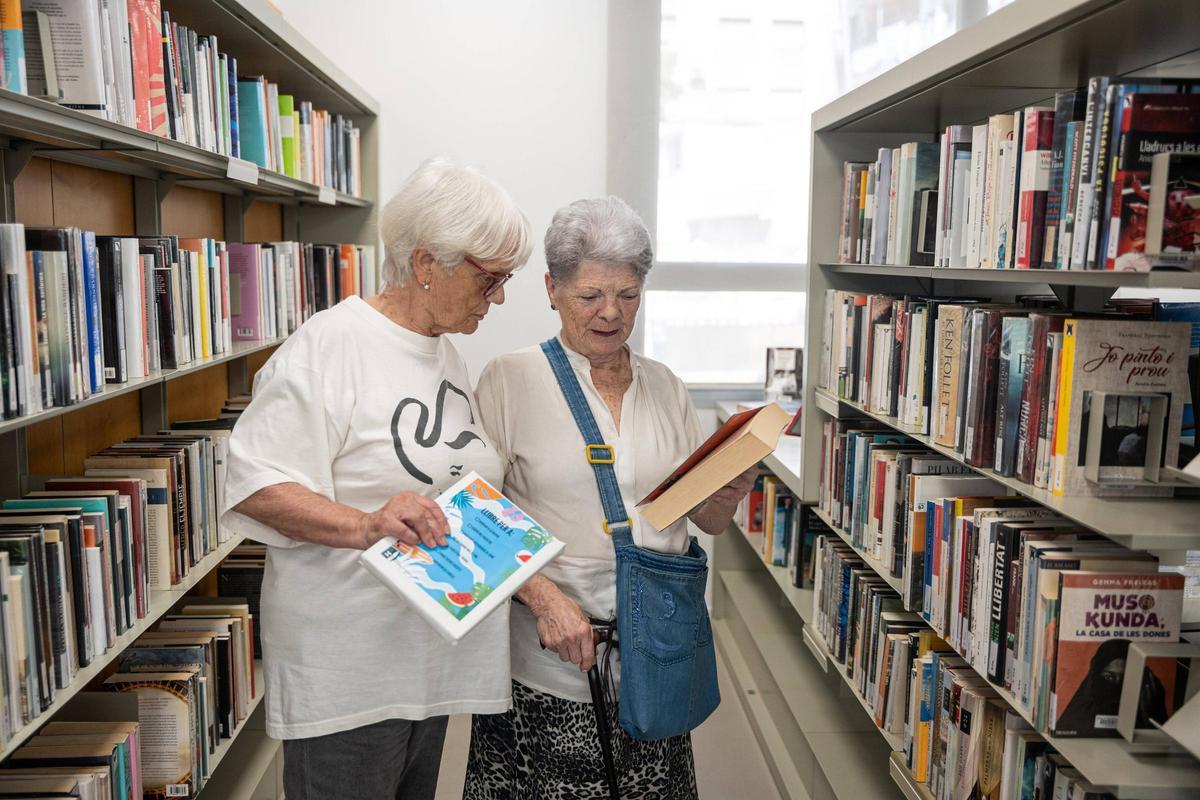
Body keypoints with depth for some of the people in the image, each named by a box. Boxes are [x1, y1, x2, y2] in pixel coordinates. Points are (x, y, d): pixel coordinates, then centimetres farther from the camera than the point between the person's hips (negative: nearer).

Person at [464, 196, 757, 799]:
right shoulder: (510, 380, -5)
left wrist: (733, 489, -8)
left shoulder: (665, 387, 8)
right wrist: (544, 598, -22)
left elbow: (709, 521, 13)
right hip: (547, 661, -3)